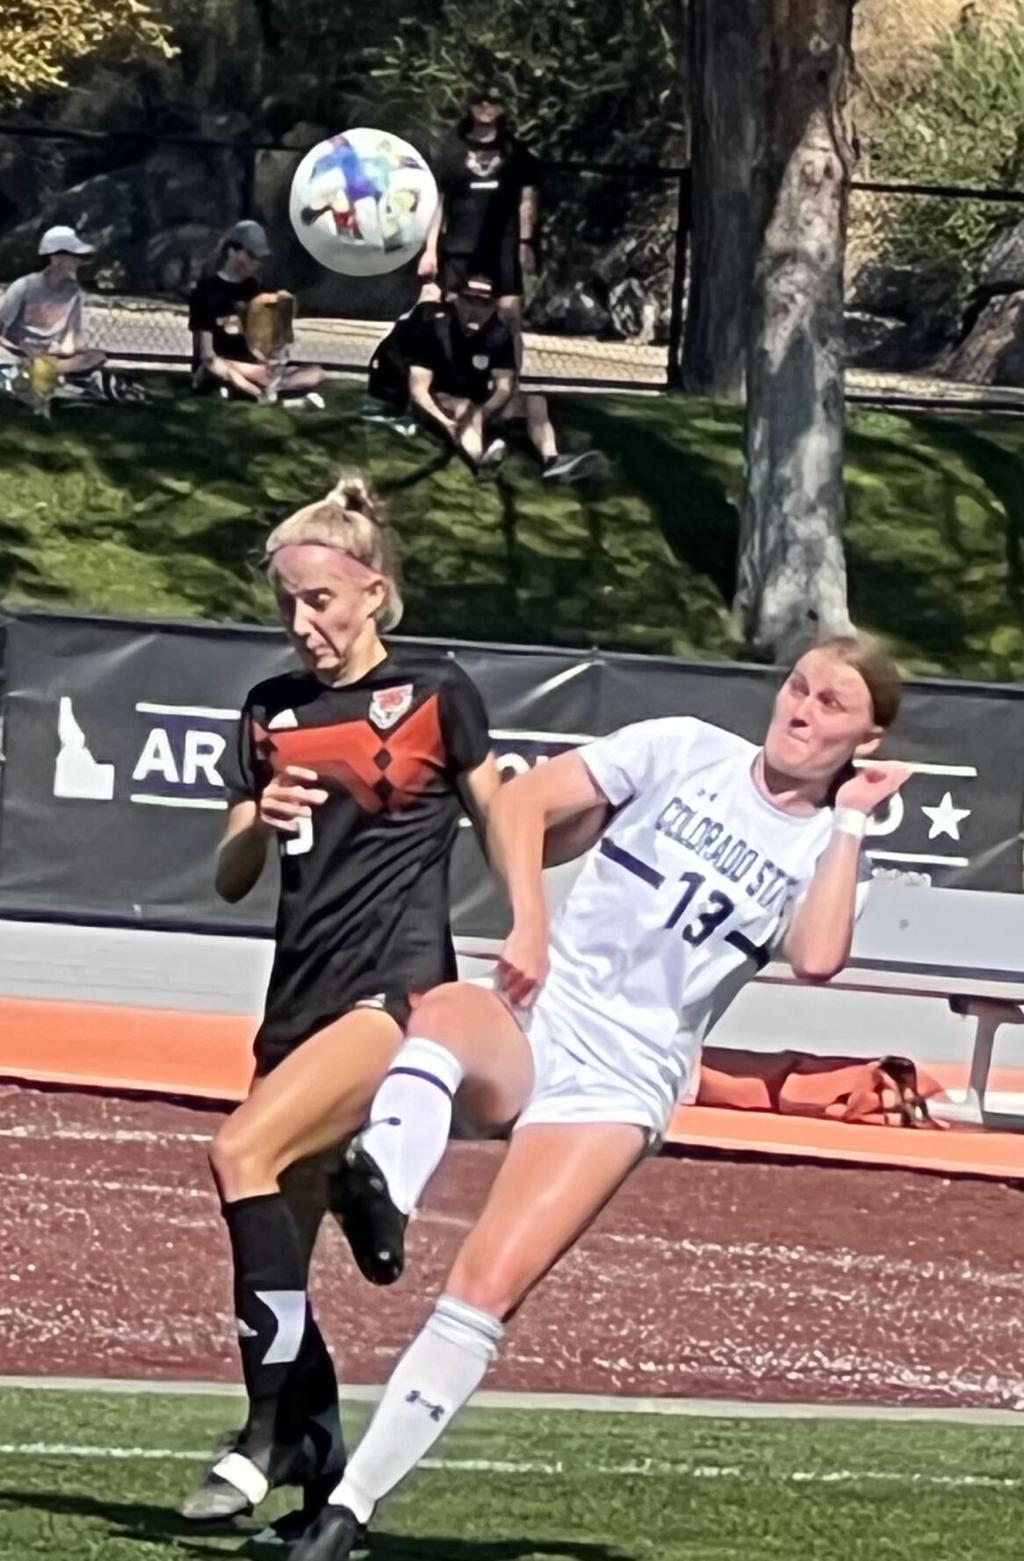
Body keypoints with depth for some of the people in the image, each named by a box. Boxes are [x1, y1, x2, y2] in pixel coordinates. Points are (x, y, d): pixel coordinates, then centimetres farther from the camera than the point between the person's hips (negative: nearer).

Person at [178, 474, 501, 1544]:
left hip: (398, 991, -6)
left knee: (245, 1152, -25)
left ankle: (269, 1434, -22)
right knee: (279, 1252, 2)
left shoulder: (435, 694, -1)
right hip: (300, 998, 6)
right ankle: (321, 1477, 13)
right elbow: (231, 880, 14)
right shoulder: (271, 711, 13)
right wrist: (261, 822, -6)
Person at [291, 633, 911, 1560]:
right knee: (448, 1015, -38)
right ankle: (382, 1192, -65)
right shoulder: (685, 752, 7)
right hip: (533, 1025, 0)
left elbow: (817, 959, -14)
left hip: (622, 1083, 0)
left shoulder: (825, 849, 8)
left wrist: (850, 823, -7)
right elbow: (522, 802, 1)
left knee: (486, 1293, -16)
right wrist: (529, 925, -12)